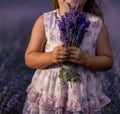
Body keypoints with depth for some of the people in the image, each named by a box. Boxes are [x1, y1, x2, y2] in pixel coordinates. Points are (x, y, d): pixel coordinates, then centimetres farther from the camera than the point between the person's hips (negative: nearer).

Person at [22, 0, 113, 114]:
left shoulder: (97, 24, -1)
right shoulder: (44, 21, -2)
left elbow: (108, 61, 2)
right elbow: (29, 58, -1)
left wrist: (85, 59, -18)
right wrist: (51, 57, -21)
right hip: (46, 94, 0)